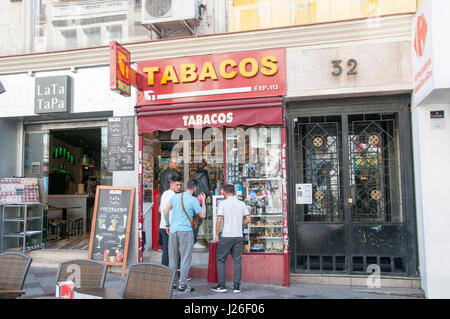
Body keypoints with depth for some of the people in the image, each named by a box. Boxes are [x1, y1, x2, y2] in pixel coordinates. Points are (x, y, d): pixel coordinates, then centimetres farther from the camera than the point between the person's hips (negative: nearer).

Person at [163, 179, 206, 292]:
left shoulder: (175, 197, 9)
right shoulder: (193, 200, -6)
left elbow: (165, 211, 10)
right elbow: (202, 215, -1)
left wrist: (167, 225, 17)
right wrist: (203, 201, 10)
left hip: (173, 230, 5)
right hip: (186, 231, -5)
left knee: (172, 258, 12)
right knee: (185, 259, 2)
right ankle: (182, 285, 4)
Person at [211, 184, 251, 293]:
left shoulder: (223, 203, -5)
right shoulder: (242, 203, 6)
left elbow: (219, 220, -10)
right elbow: (248, 219, 5)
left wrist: (216, 235, -2)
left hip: (226, 236, -3)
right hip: (239, 236, 4)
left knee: (221, 260, 8)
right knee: (237, 261, 8)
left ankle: (221, 285, 8)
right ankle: (237, 286, 9)